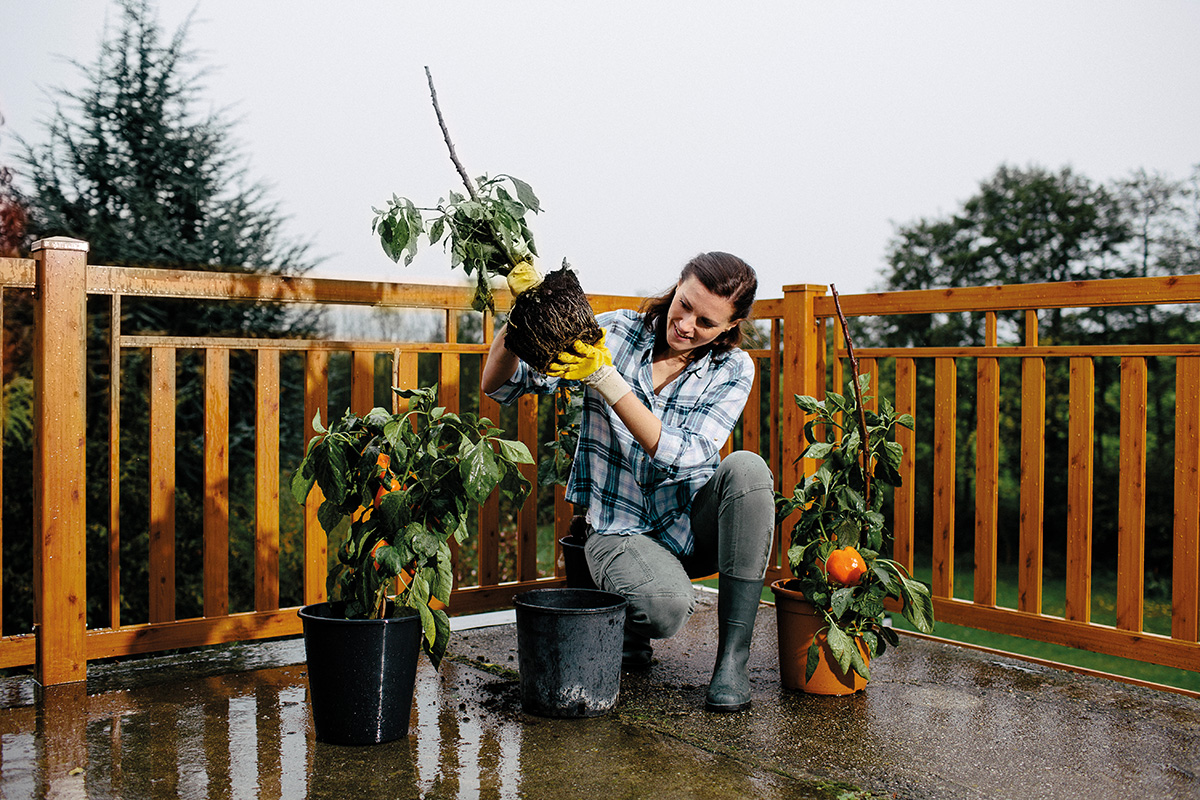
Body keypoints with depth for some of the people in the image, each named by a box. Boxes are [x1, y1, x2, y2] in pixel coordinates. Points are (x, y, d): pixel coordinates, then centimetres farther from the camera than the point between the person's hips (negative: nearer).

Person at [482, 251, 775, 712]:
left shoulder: (733, 370, -5)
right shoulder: (615, 333, -8)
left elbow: (682, 458, -22)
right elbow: (498, 385, -10)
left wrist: (605, 378, -31)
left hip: (695, 523, 2)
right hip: (621, 530, -2)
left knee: (746, 468, -30)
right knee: (667, 605, -34)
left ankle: (733, 657, -21)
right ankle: (630, 628, 8)